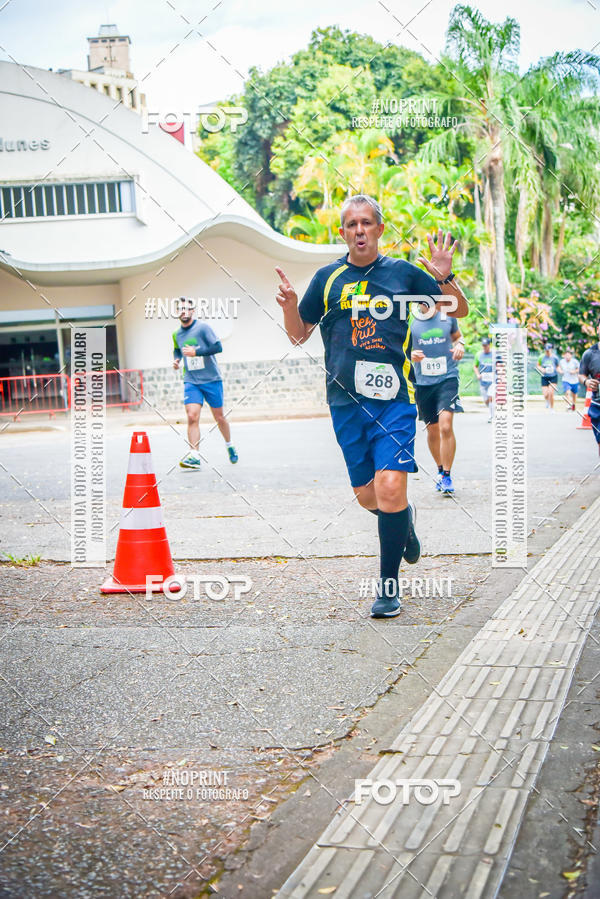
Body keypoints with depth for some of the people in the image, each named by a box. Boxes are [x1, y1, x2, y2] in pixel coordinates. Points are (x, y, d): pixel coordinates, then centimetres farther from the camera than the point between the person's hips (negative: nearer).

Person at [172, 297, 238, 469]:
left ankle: (230, 446, 34)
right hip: (191, 382, 3)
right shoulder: (176, 334, 7)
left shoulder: (203, 327, -8)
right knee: (192, 417, -16)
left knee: (219, 417, 9)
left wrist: (196, 352, -24)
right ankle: (194, 456, -19)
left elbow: (218, 347, -16)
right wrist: (176, 359, 6)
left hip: (212, 379, -2)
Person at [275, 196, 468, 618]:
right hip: (346, 399, 2)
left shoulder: (403, 273, 6)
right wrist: (290, 304, -5)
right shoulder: (328, 278, 9)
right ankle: (404, 519, 42)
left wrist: (444, 278, -8)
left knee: (390, 488, -15)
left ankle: (389, 585, 0)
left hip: (394, 398, -2)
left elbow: (460, 310, 12)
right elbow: (299, 334, 16)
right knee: (367, 495, 6)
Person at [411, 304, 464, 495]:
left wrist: (460, 345, -2)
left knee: (446, 426, -17)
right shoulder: (409, 322, 1)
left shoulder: (448, 317, 3)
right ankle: (440, 470, 33)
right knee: (432, 430, 11)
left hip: (447, 378, -1)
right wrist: (410, 355, -15)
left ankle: (447, 476, -8)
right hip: (423, 382, 2)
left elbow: (457, 336, 21)